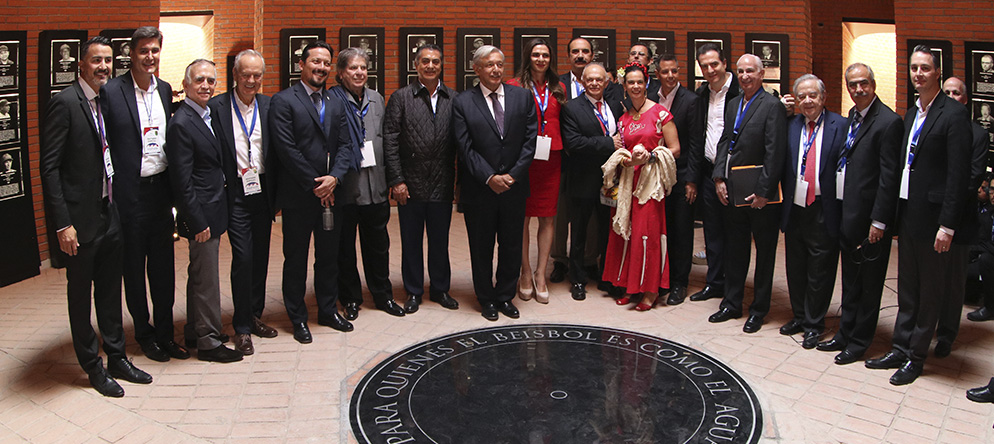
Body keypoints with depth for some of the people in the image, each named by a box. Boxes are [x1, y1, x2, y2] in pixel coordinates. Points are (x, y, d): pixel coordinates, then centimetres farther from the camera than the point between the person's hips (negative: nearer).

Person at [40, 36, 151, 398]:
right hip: (80, 218, -6)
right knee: (80, 293, 9)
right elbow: (50, 167, -15)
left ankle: (116, 357, 30)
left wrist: (119, 206, 7)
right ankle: (93, 366, 21)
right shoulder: (65, 103, -13)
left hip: (110, 214, 7)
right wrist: (62, 223, -18)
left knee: (110, 289, 16)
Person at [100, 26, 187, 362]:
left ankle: (165, 333, 25)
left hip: (160, 190, 5)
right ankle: (144, 333, 25)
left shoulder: (164, 90, 9)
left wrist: (173, 188, 10)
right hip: (130, 193, -5)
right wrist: (108, 192, -12)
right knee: (134, 268, 10)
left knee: (163, 266, 12)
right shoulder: (111, 91, -10)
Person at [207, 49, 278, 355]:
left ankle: (255, 316, 27)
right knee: (243, 257, -6)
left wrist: (276, 194, 3)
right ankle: (242, 328, 8)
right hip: (236, 194, -4)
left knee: (260, 257, 11)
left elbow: (277, 152, 8)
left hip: (262, 192, 4)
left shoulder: (268, 106, 6)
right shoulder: (216, 107, -4)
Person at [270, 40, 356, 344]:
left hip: (331, 193, 5)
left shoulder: (336, 104, 13)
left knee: (329, 256, 14)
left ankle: (328, 310, 29)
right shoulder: (283, 101, -6)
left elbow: (345, 145, 6)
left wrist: (334, 177, -11)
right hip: (298, 196, -5)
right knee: (296, 259, 6)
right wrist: (314, 184, -13)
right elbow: (286, 148, -13)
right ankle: (298, 318, 18)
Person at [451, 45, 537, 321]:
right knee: (481, 248, 9)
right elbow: (466, 148, -8)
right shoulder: (463, 103, -3)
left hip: (514, 186, 2)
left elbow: (530, 141, 0)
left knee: (511, 246, 11)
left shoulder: (523, 97, 3)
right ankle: (487, 298, 26)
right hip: (479, 190, -2)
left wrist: (513, 175, -9)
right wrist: (490, 178, -14)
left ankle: (505, 296, 28)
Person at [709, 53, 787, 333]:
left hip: (762, 195, -7)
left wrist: (763, 191, -18)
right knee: (734, 250, 15)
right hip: (733, 192, 7)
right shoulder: (733, 105, 11)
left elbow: (775, 153, -16)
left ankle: (759, 310, 18)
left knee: (764, 253, 7)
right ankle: (732, 304, 27)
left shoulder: (772, 106, -11)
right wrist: (719, 178, 0)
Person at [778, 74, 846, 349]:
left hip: (824, 213, -4)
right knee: (795, 269, 16)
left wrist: (843, 209, -12)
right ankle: (799, 316, 33)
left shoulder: (840, 126, -5)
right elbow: (783, 166, 8)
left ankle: (814, 325, 21)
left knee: (819, 272, 6)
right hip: (795, 210, 4)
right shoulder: (791, 126, 7)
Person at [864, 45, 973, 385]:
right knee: (907, 290, 16)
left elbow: (958, 174, -16)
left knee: (929, 293, 7)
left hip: (933, 217, -7)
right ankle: (900, 349, 26)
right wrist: (895, 213, 9)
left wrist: (948, 225, -19)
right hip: (908, 214, 7)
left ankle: (916, 357, 17)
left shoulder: (954, 114, -11)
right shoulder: (911, 114, 12)